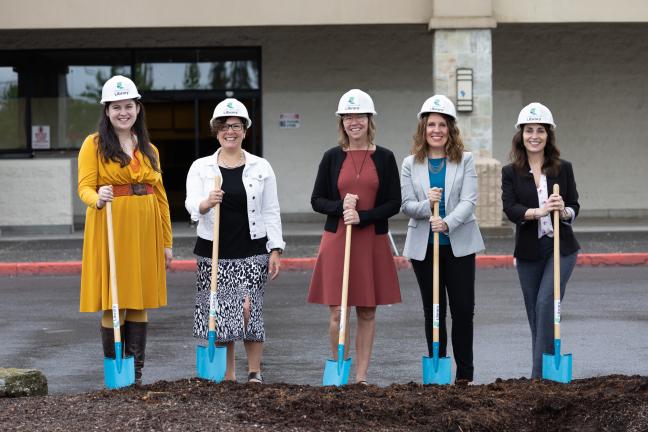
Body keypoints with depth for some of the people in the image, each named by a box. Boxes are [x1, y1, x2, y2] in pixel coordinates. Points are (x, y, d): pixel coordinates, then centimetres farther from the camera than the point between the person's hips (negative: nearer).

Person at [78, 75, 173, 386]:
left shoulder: (149, 150, 16)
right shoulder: (94, 145, 2)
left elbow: (160, 196, 16)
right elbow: (85, 187, -7)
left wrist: (167, 241, 12)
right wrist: (98, 199, -31)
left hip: (144, 232, 4)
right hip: (110, 230, -4)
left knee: (140, 305, 5)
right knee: (114, 305, -5)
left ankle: (136, 373, 11)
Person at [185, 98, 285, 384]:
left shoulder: (261, 167, 6)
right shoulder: (200, 167, 5)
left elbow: (271, 212, 7)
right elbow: (191, 205, -8)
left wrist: (276, 249, -1)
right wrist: (207, 203, -31)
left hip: (252, 252, -1)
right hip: (214, 252, 1)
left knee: (248, 307, -12)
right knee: (220, 314, 3)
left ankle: (254, 373, 3)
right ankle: (228, 377, 14)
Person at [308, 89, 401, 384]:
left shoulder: (384, 158, 3)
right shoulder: (332, 157, 4)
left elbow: (394, 203, 0)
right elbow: (317, 200, 6)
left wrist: (362, 216, -14)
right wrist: (340, 207, -13)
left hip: (372, 241, 1)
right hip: (337, 240, 0)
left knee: (367, 312, 5)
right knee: (337, 312, -3)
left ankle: (361, 377, 12)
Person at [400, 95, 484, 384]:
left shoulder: (465, 161, 2)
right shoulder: (410, 164, 6)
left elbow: (468, 201, -8)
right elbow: (406, 205, 0)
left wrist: (447, 223, -25)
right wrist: (427, 205, -21)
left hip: (459, 244, -1)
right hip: (423, 246, 1)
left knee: (463, 308, -3)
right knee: (433, 311, 6)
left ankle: (465, 372, 7)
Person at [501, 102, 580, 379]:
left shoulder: (563, 169, 3)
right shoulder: (511, 173, 2)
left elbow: (575, 207, 4)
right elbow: (510, 208, -11)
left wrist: (563, 211, -20)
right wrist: (539, 211, -29)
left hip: (561, 247, -2)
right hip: (529, 251, 2)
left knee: (546, 303, -16)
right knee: (535, 313, 6)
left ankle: (540, 373, -16)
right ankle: (542, 374, 18)